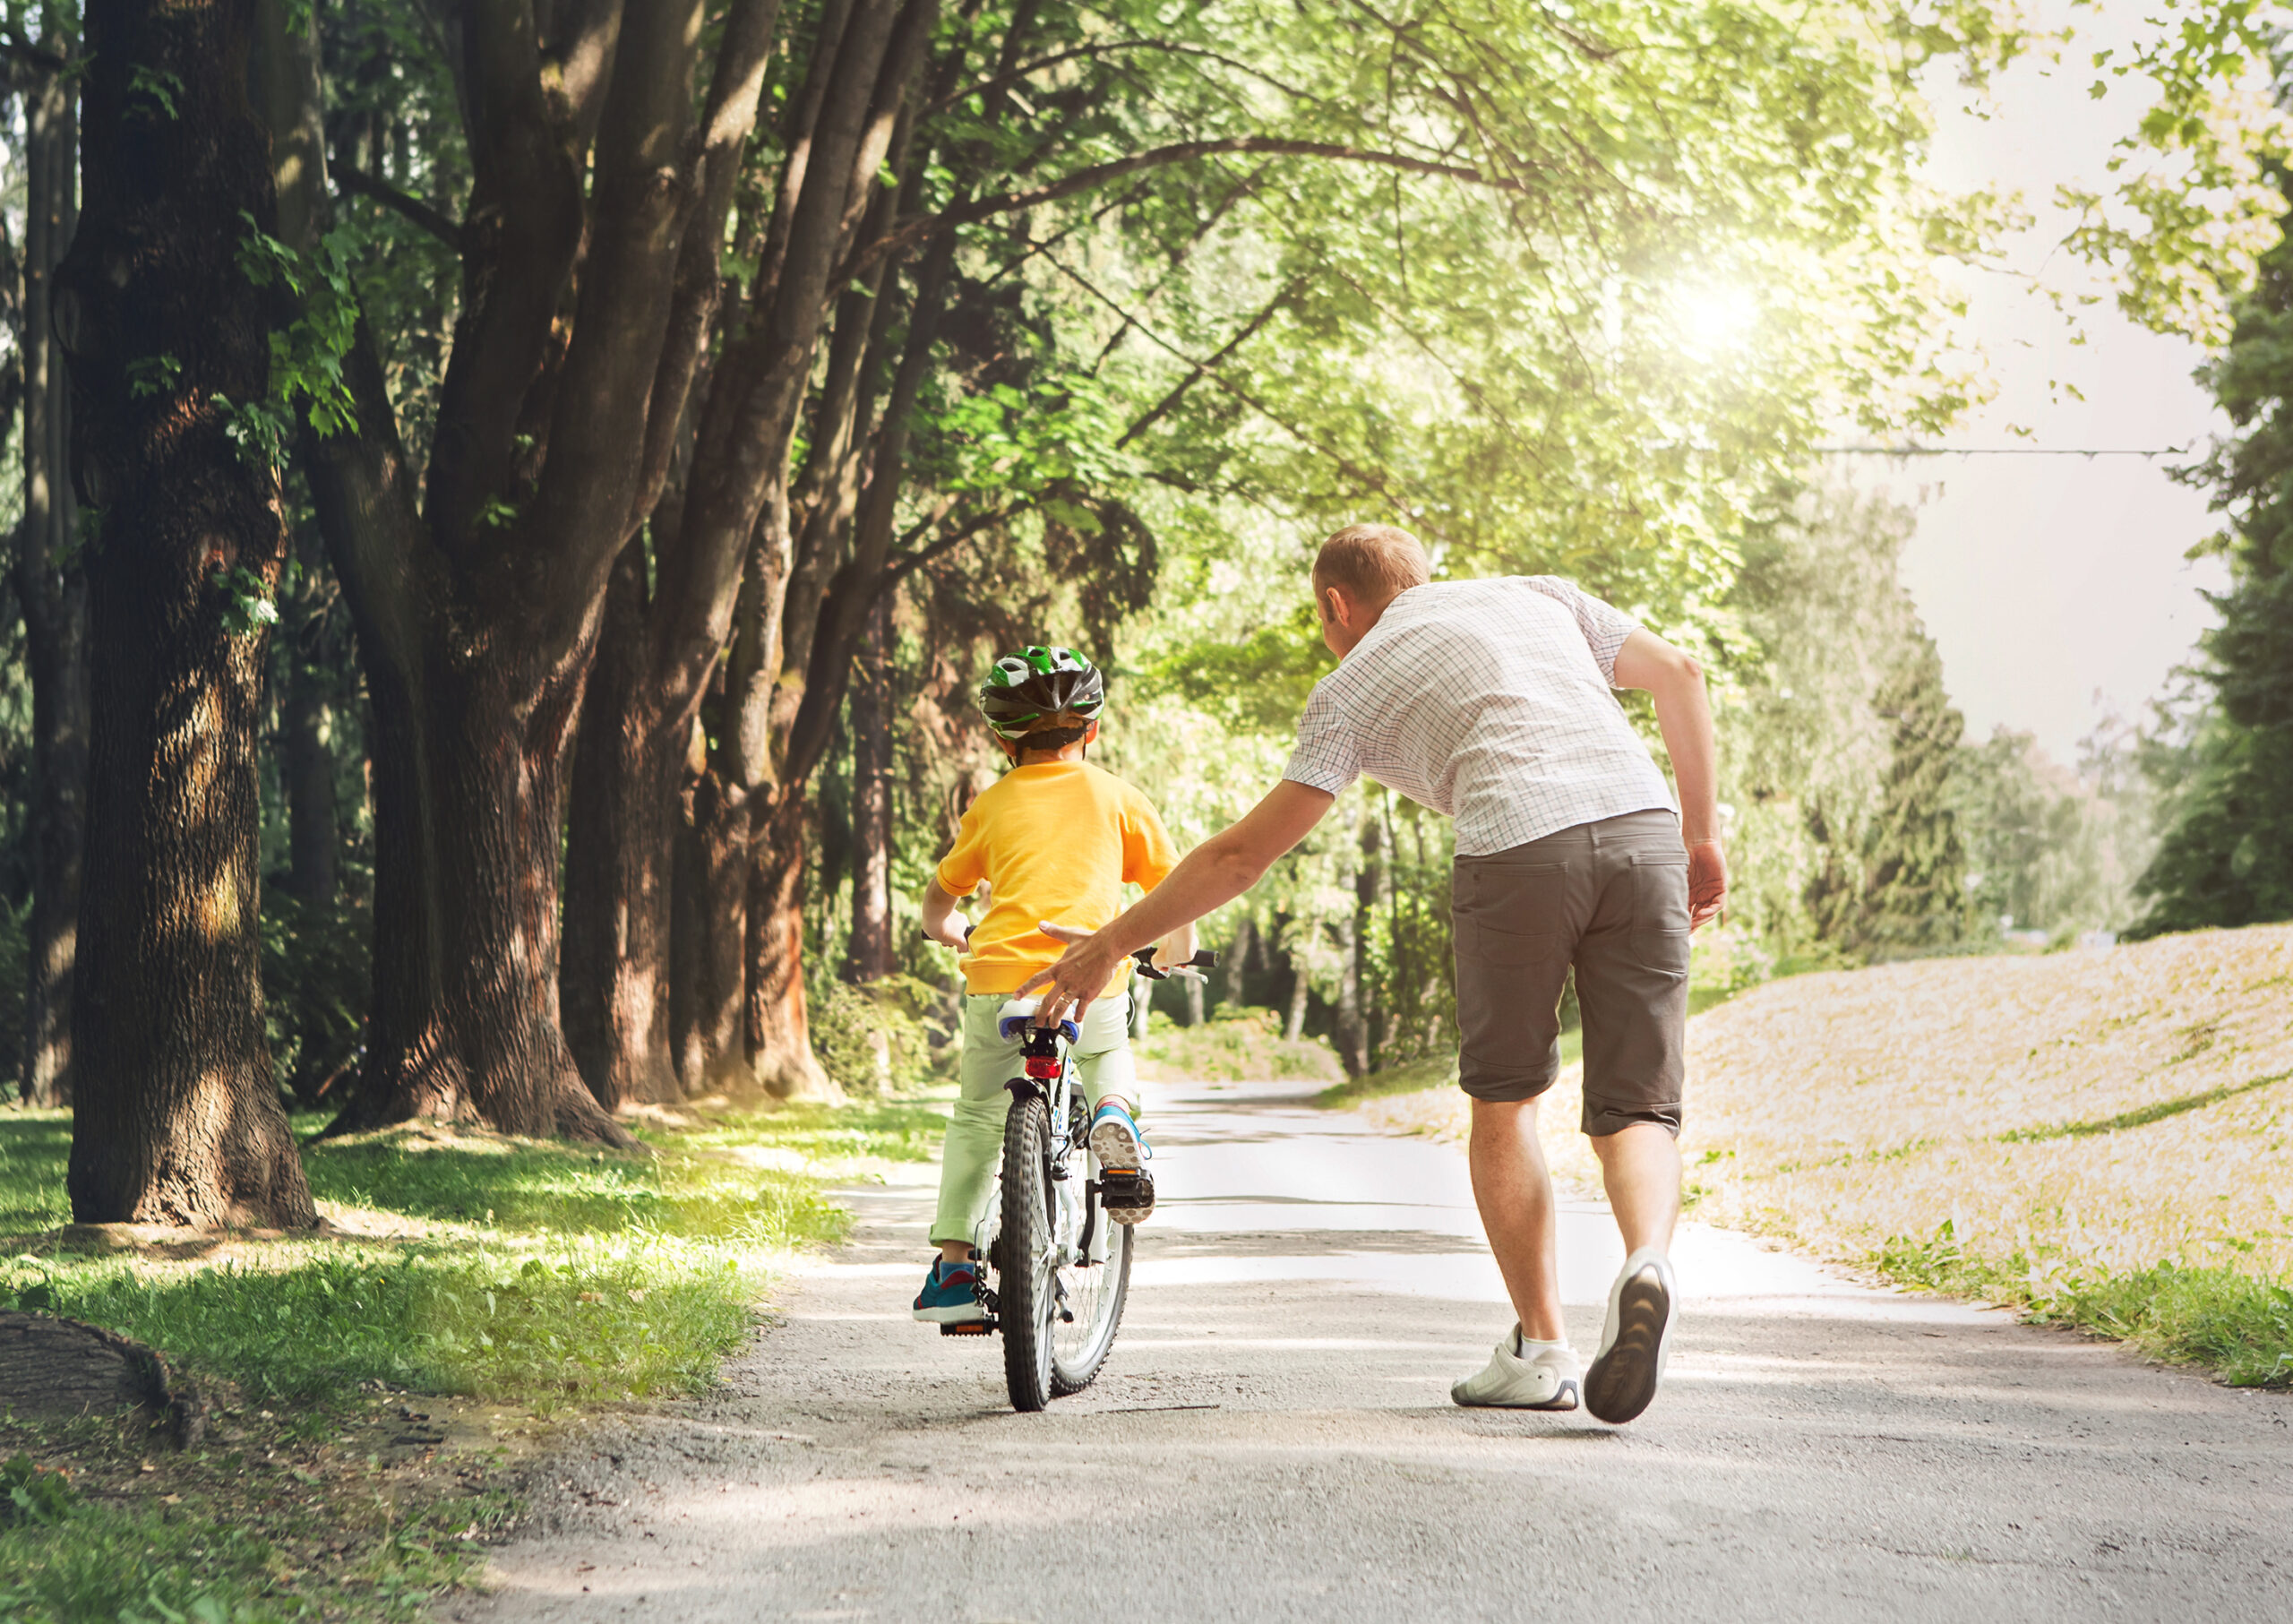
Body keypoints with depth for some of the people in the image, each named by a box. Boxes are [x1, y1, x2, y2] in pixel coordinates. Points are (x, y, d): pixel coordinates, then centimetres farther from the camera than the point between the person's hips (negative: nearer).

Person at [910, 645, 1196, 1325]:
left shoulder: (992, 805, 14)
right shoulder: (1114, 796, 12)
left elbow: (936, 906, 22)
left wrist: (956, 934, 44)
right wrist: (1177, 953, 30)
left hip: (999, 980, 0)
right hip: (1091, 981, 0)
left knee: (977, 1118, 20)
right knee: (1107, 1053, 33)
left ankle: (955, 1264, 12)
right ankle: (1115, 1111, 0)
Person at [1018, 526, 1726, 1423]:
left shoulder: (1351, 689, 19)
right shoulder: (1537, 595, 30)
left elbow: (1243, 853, 17)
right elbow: (1679, 673, 20)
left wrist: (1112, 943, 26)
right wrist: (1702, 834, 25)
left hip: (1518, 846, -3)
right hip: (1643, 827, 3)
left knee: (1504, 1100, 19)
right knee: (1636, 1109, 9)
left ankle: (1541, 1348, 17)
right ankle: (1647, 1263, -22)